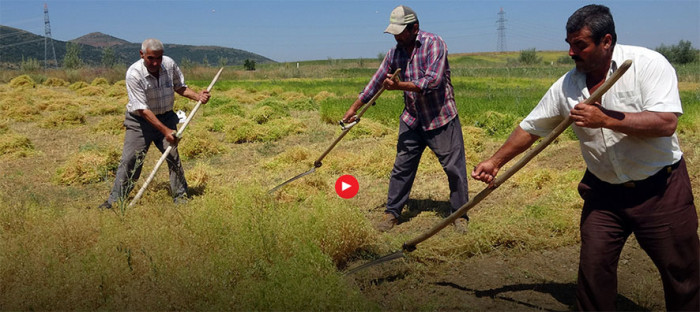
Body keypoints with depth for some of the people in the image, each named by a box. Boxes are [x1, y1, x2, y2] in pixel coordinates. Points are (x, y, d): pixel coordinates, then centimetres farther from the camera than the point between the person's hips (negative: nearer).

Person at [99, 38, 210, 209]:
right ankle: (114, 200, 8)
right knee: (129, 161, -4)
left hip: (166, 117, 3)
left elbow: (180, 87, 8)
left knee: (173, 156, -1)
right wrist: (165, 130, -29)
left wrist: (198, 96, -11)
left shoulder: (169, 64, -11)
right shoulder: (134, 74, -24)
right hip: (139, 121, -3)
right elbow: (142, 109, -25)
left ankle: (181, 197, 11)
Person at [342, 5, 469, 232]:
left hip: (441, 118, -5)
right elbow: (376, 81, 11)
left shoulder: (433, 43, -14)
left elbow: (432, 81, -24)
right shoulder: (396, 52, 4)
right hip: (412, 120, 5)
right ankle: (392, 213, 20)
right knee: (402, 167, 7)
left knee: (454, 168, 2)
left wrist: (399, 86, -24)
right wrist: (353, 108, 12)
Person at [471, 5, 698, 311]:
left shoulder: (648, 64, -15)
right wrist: (495, 162, 4)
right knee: (593, 268, 5)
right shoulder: (566, 85, -4)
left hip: (661, 187, -3)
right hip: (604, 192, 3)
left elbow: (666, 123, -26)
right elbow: (530, 127, 5)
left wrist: (606, 118, -29)